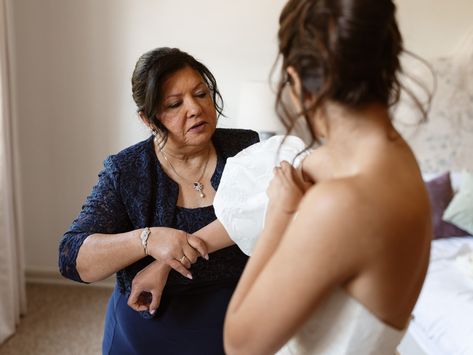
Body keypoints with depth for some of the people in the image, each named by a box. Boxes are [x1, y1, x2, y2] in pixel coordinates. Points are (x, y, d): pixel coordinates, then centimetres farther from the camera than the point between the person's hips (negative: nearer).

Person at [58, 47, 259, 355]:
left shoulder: (246, 149, -10)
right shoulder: (125, 172, -11)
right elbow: (72, 259, -17)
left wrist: (172, 256, -34)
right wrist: (148, 239, -36)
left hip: (238, 328, 1)